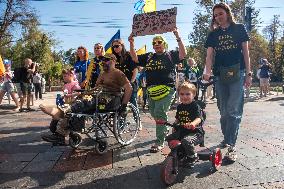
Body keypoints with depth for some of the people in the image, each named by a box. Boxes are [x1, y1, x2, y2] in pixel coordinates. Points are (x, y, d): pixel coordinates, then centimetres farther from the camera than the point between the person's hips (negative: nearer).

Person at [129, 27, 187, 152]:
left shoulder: (170, 55, 9)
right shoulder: (149, 57, 19)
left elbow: (183, 54, -8)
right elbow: (134, 58, 13)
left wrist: (178, 38, -16)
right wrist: (131, 43, 2)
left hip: (166, 89, -6)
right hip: (151, 90, 6)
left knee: (159, 113, -15)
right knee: (154, 114, 13)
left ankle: (160, 142, -6)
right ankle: (164, 131, 38)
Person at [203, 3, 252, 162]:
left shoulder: (239, 29, 8)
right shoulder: (213, 34, 15)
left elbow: (245, 52, 6)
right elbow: (210, 55, 5)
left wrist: (248, 74, -2)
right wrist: (208, 72, -14)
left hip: (237, 74, -3)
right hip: (220, 75, 3)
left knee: (234, 110, -11)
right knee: (224, 111, 9)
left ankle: (231, 146, -9)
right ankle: (227, 139, 24)